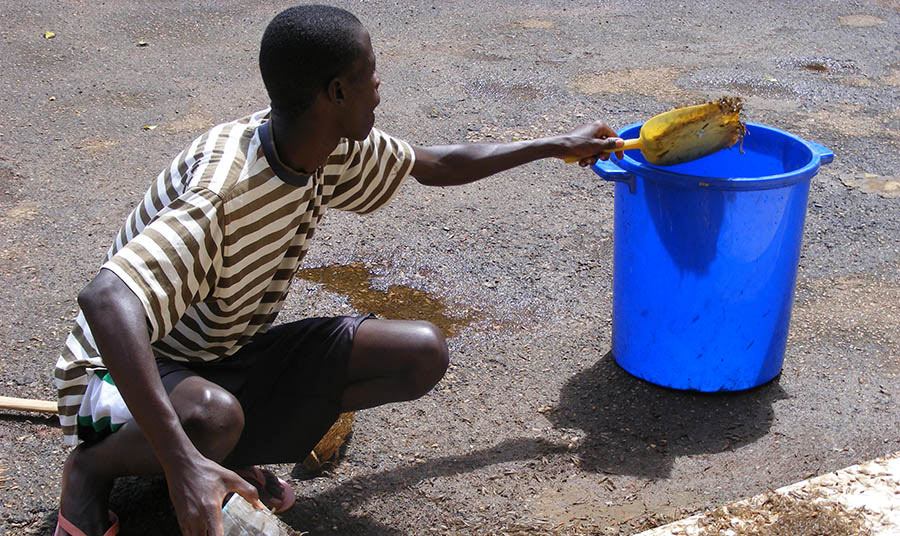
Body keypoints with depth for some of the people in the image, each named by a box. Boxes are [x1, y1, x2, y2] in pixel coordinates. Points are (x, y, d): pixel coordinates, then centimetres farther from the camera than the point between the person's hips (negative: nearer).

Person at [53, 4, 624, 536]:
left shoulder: (330, 147, -7)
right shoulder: (224, 191, -34)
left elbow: (436, 165, 14)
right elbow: (106, 300, -47)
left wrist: (557, 146, 21)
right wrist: (181, 461, -56)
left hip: (232, 357, 8)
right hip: (130, 374, -7)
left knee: (422, 354, -8)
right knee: (212, 417, -44)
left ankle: (233, 451, 3)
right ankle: (91, 469, -8)